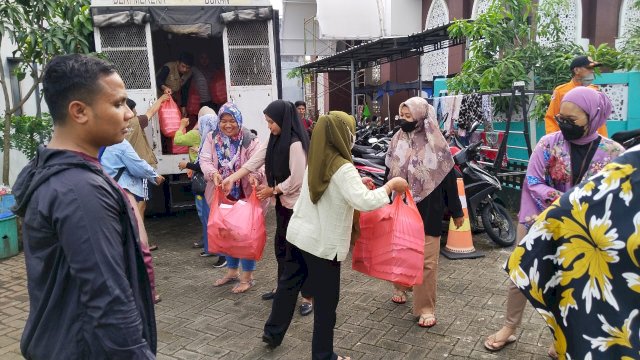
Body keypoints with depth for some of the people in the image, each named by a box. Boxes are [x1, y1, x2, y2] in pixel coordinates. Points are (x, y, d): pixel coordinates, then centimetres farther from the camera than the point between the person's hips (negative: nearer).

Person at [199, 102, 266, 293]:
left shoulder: (250, 140, -12)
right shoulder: (212, 139, 0)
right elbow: (204, 160, -9)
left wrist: (254, 176, -42)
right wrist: (213, 173, -30)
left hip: (245, 195, -4)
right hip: (222, 195, 5)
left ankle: (247, 276, 20)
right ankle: (232, 270, 37)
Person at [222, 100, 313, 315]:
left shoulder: (295, 144, -20)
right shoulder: (276, 140, 10)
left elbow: (296, 179, -22)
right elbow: (255, 161, 4)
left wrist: (272, 190, -10)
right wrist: (233, 178, -7)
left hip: (297, 204, -9)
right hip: (283, 202, 9)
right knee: (281, 246, 17)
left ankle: (308, 297, 10)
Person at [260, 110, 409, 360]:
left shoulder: (316, 161, 6)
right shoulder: (342, 167, -20)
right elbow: (364, 202, -29)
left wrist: (357, 183, 15)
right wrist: (391, 185, -17)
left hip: (298, 233, 8)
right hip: (323, 243, -8)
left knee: (289, 283, 22)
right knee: (326, 299, 7)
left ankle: (273, 332, 38)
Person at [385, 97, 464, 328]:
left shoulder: (436, 145, -9)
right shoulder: (397, 141, 2)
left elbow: (449, 178, -3)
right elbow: (389, 174, 8)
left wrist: (457, 211, 1)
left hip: (428, 211, -3)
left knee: (426, 260, -1)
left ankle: (426, 308, 11)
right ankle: (400, 287, 40)